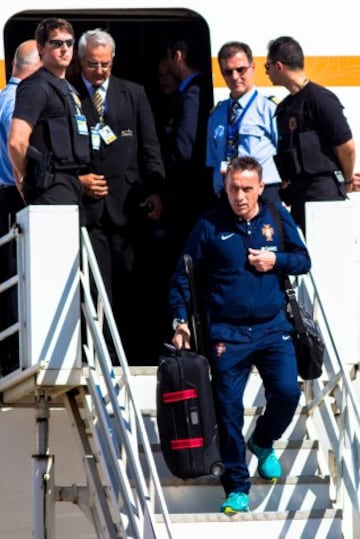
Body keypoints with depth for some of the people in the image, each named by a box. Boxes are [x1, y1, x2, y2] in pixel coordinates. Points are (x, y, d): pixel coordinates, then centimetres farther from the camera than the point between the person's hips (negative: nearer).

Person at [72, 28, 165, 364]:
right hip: (87, 204, -2)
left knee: (132, 286, 1)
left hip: (128, 204, 2)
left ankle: (135, 356, 5)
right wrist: (77, 179, -8)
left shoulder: (133, 94, 12)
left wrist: (156, 191, -1)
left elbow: (150, 147, 9)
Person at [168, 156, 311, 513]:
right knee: (228, 410, -3)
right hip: (227, 333, -2)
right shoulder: (209, 226, -2)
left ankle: (263, 443, 23)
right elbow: (183, 276, 3)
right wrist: (180, 321, -6)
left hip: (272, 326, 2)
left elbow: (303, 260, 9)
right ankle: (236, 488, 9)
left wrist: (275, 261, -11)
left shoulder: (277, 217, 4)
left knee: (287, 393, -11)